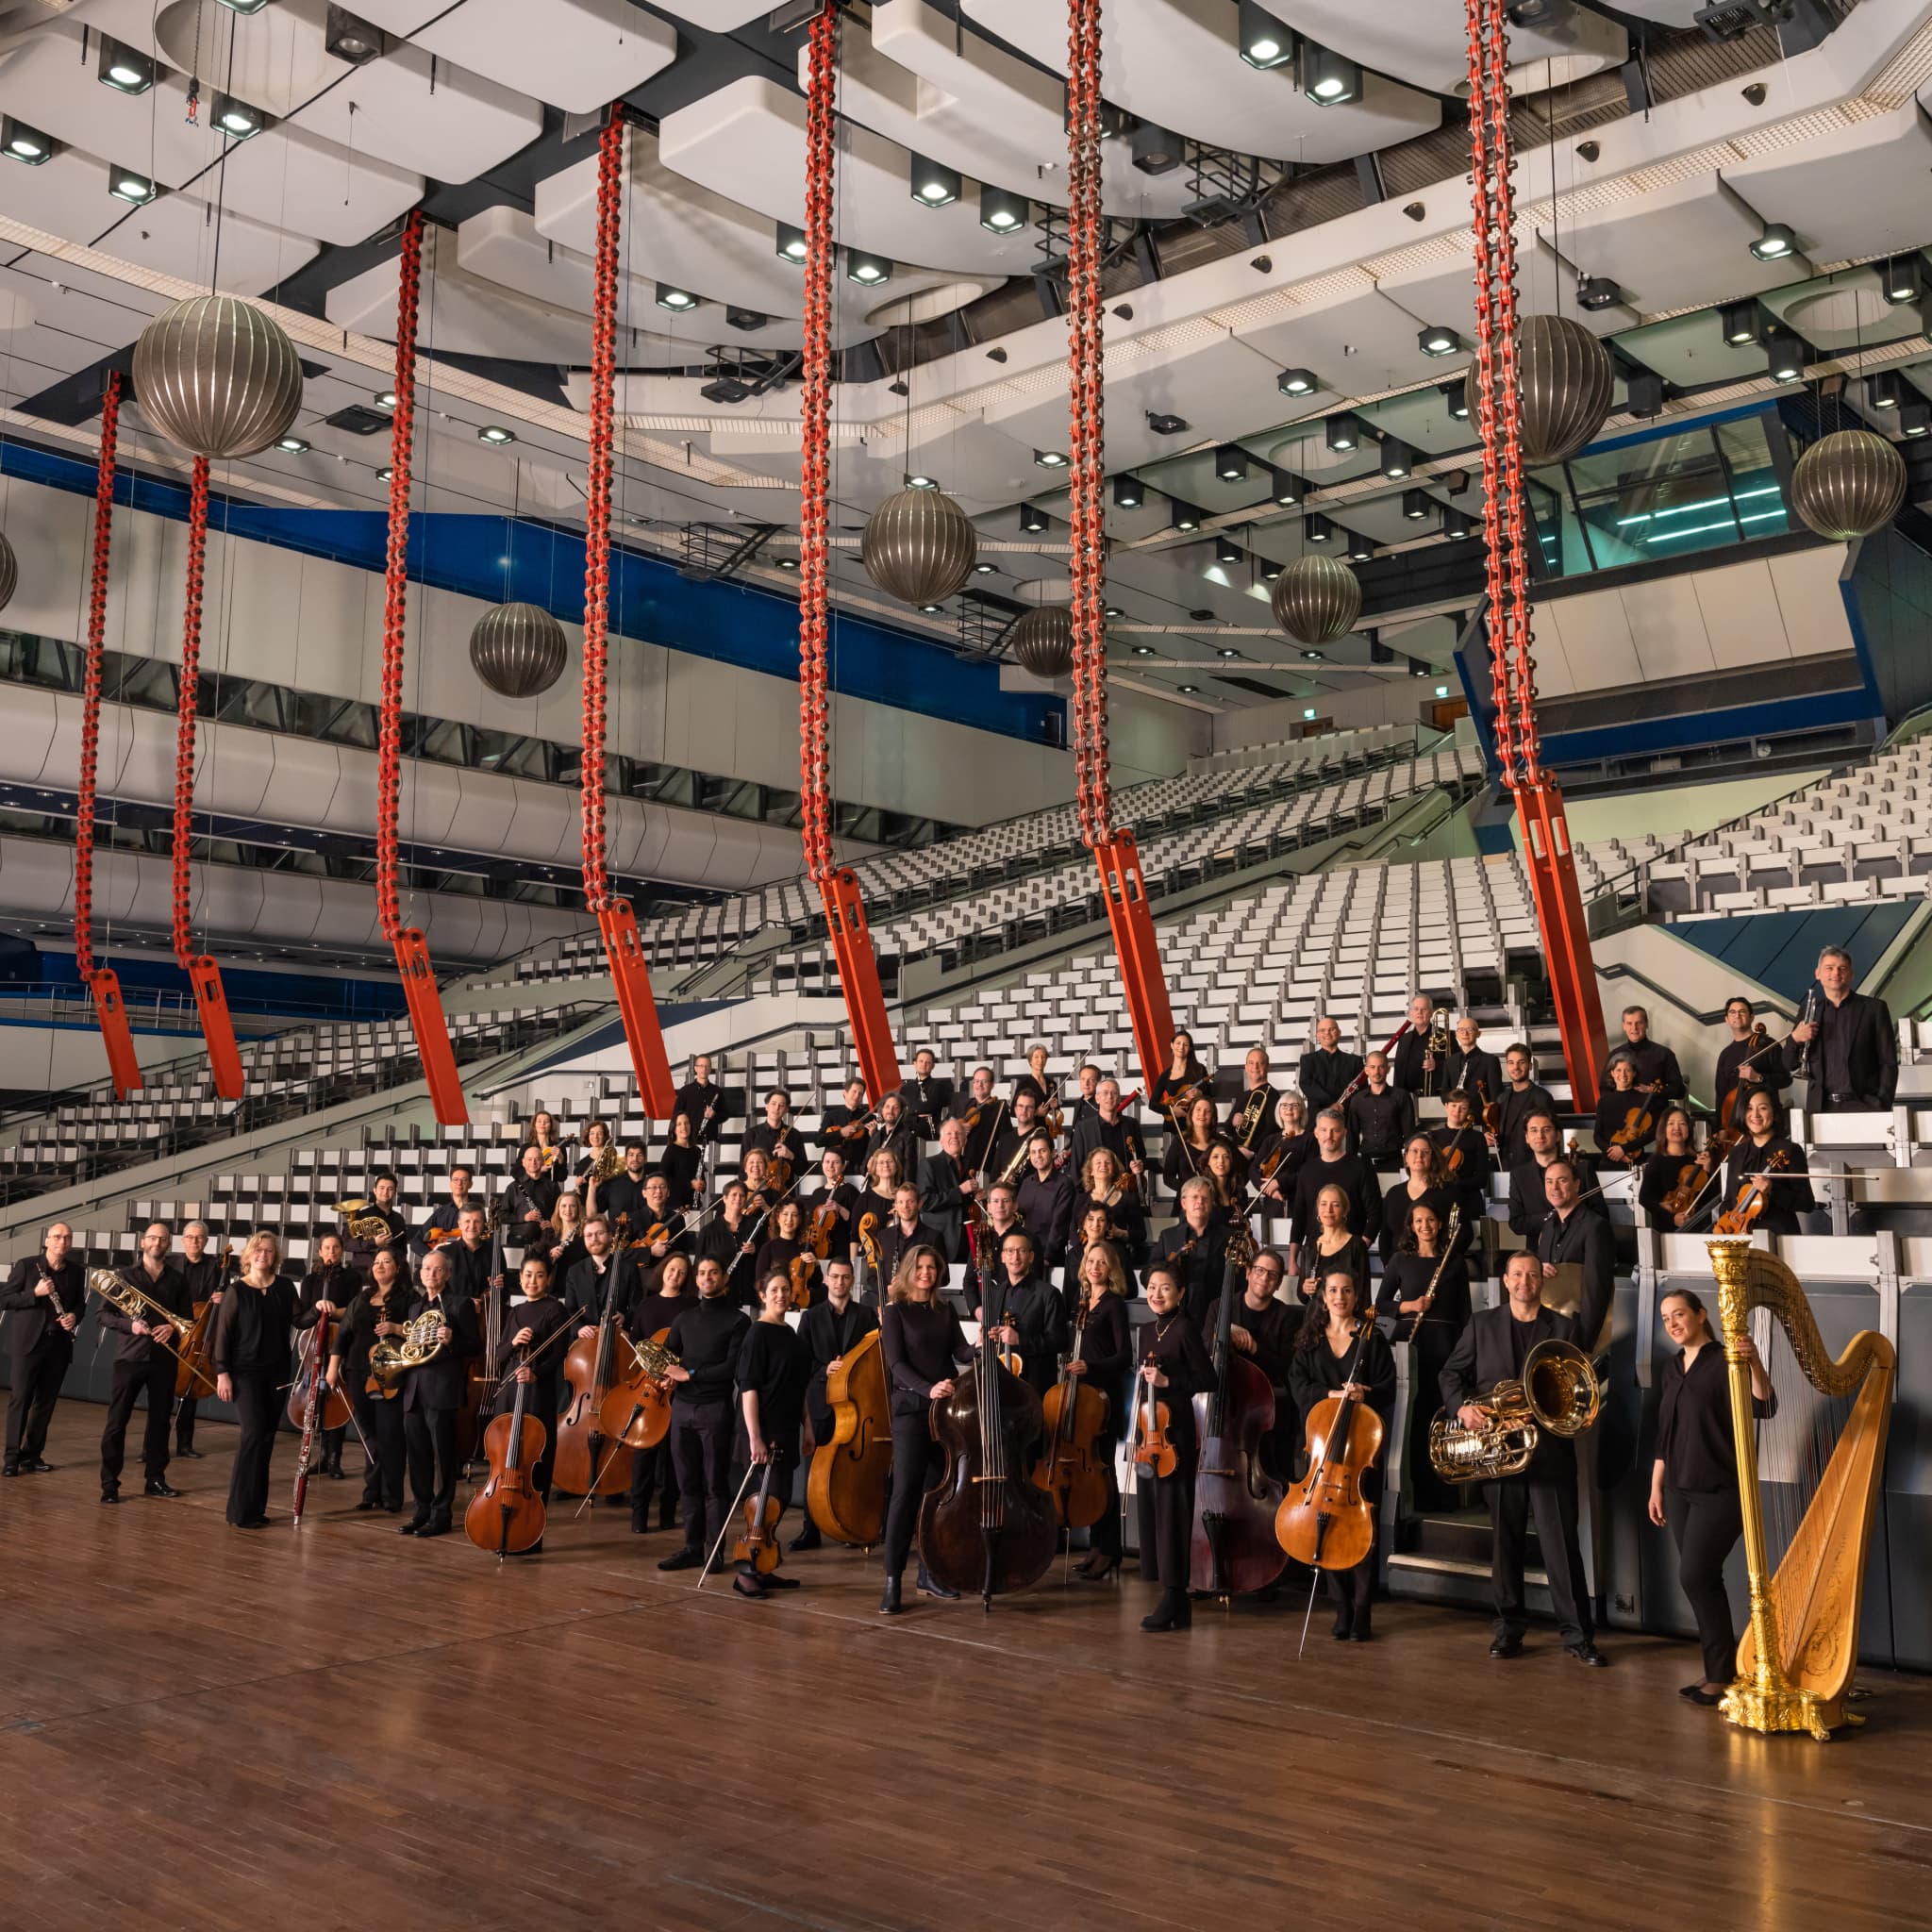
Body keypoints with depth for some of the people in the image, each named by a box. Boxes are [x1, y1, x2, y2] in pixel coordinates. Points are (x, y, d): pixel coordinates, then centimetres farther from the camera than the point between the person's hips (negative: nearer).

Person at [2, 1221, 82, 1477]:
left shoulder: (76, 1272, 8)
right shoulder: (26, 1265, -3)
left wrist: (74, 1316, -4)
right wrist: (35, 1293, -18)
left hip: (60, 1344, 4)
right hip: (29, 1342, -4)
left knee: (46, 1402, 6)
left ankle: (32, 1455, 15)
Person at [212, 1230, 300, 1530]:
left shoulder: (285, 1288, 6)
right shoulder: (237, 1290, -5)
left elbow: (297, 1321, 12)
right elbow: (223, 1333, -6)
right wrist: (222, 1372, -10)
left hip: (276, 1371, 4)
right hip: (244, 1371, -4)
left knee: (267, 1437, 6)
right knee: (254, 1432, -14)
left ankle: (256, 1506, 15)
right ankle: (241, 1510, -7)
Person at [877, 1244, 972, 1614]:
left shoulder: (945, 1311, 12)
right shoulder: (895, 1312, -1)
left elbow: (962, 1353, 2)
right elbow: (897, 1364, -11)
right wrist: (928, 1388, -26)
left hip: (948, 1407, 5)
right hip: (911, 1407, -5)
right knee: (905, 1491, -11)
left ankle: (929, 1574, 17)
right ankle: (892, 1581, -9)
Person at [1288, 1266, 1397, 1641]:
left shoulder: (1372, 1338, 4)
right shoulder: (1309, 1340, 9)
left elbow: (1388, 1388, 1)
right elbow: (1300, 1388, 2)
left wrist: (1365, 1394, -17)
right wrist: (1333, 1394, -14)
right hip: (1321, 1441, 2)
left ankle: (1361, 1612, 5)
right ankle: (1342, 1609, 10)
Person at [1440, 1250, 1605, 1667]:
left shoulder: (1564, 1329, 8)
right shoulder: (1481, 1324, 9)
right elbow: (1452, 1372, 9)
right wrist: (1462, 1406, -10)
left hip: (1549, 1447, -1)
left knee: (1562, 1543, -2)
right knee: (1504, 1541, 6)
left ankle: (1577, 1634, 4)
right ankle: (1509, 1627, 15)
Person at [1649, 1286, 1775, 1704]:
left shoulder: (1724, 1361, -10)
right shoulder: (1672, 1368, 12)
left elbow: (1764, 1408, -24)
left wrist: (1755, 1364, -41)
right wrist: (1656, 1487, 16)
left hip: (1721, 1489, -7)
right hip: (1679, 1490, 7)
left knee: (1694, 1576, -11)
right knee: (1702, 1580, 9)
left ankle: (1723, 1674, 0)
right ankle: (1717, 1668, 18)